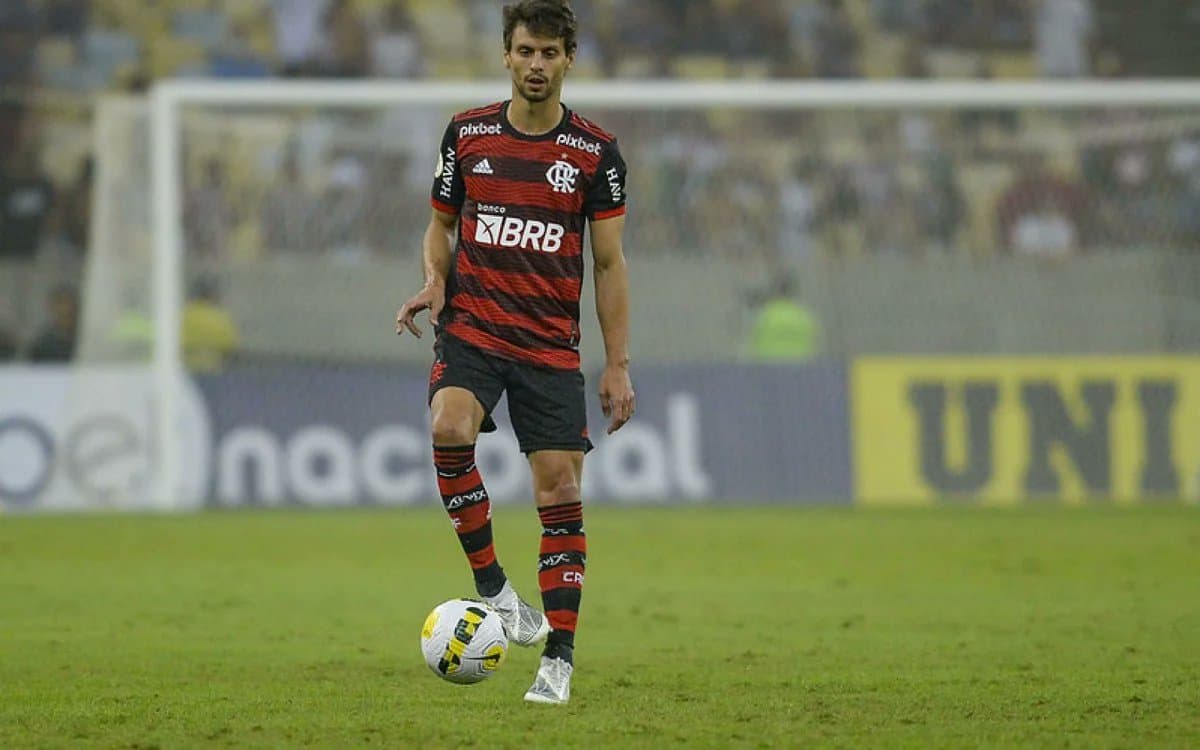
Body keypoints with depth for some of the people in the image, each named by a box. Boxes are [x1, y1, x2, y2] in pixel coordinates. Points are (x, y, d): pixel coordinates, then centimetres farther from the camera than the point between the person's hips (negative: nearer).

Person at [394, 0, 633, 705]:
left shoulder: (596, 152, 1)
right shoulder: (467, 134, 5)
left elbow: (609, 263, 5)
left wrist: (618, 364, 1)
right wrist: (435, 282, -5)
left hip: (551, 344, 0)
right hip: (471, 328, 0)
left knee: (561, 492, -5)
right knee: (450, 430, -29)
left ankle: (559, 657, 3)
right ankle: (492, 587, -15)